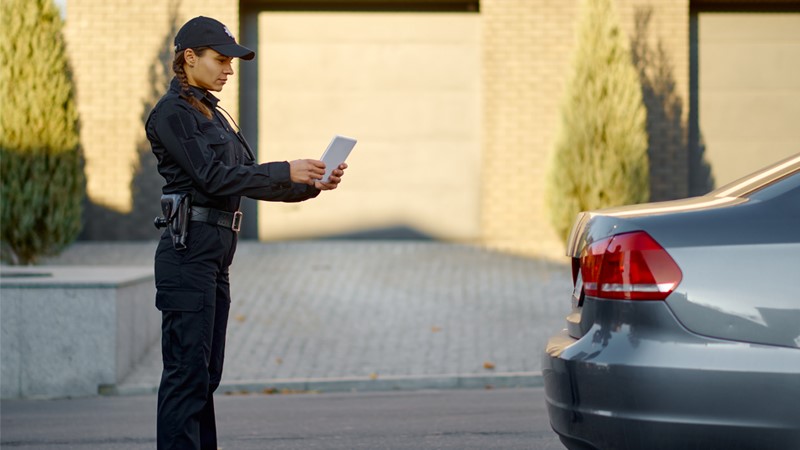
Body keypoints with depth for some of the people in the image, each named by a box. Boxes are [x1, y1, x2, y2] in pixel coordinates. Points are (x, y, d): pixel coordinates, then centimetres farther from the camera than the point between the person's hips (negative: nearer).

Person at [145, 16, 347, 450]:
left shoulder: (212, 115, 21)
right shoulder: (173, 113, -8)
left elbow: (249, 180, 19)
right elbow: (212, 177, -16)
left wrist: (313, 184, 6)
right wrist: (286, 172, -16)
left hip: (213, 258, 9)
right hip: (188, 251, -9)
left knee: (206, 376, 10)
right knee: (186, 372, -9)